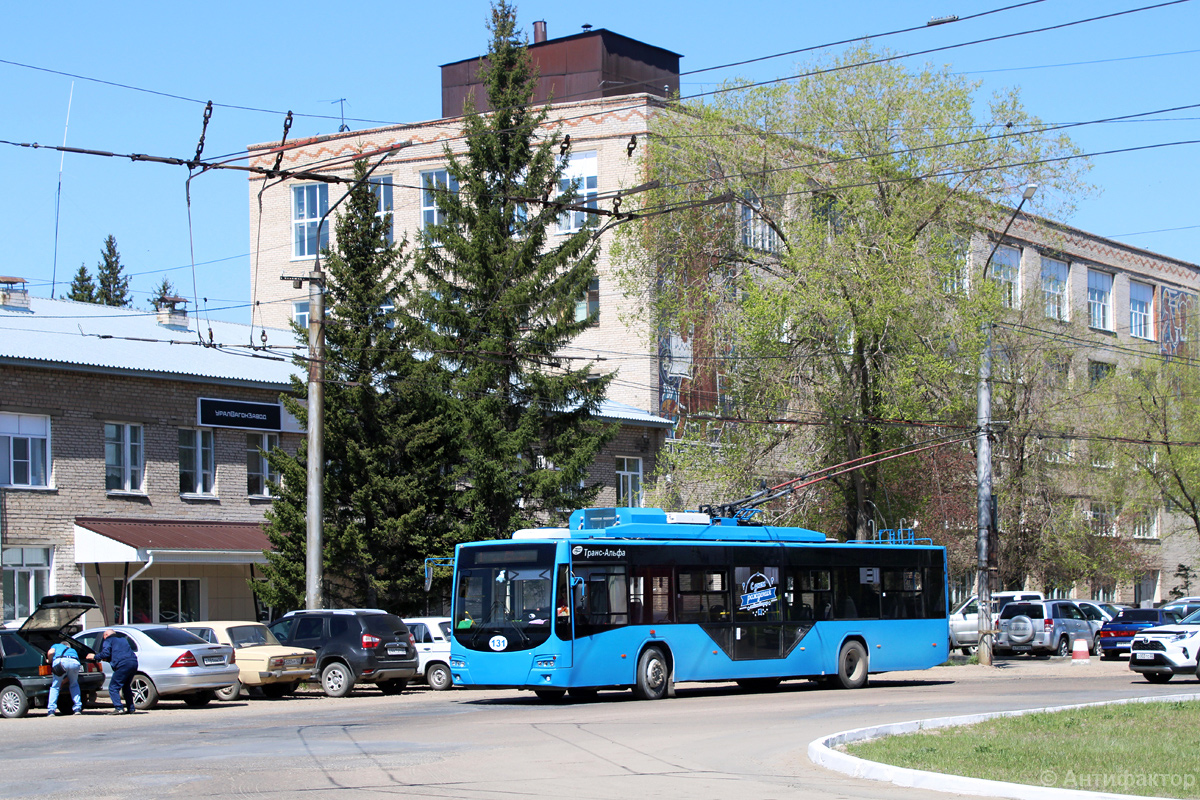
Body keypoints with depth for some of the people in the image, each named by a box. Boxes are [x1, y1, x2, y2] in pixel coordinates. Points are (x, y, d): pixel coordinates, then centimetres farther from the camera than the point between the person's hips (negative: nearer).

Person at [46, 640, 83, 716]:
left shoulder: (56, 645, 37)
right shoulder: (73, 650, 43)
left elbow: (51, 652, 10)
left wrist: (50, 662, 27)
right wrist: (63, 682, 45)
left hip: (60, 661, -3)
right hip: (74, 662, 3)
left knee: (55, 687, 13)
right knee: (74, 685, 27)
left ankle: (51, 710, 4)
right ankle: (77, 708, 19)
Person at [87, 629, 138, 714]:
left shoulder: (108, 640, 10)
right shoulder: (123, 639, 33)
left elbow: (105, 653, -4)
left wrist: (95, 657, 11)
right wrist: (108, 659, 40)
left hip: (123, 665, -8)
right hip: (134, 663, 8)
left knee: (113, 687, -3)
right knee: (126, 687, 22)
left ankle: (119, 708, -15)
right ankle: (130, 708, 17)